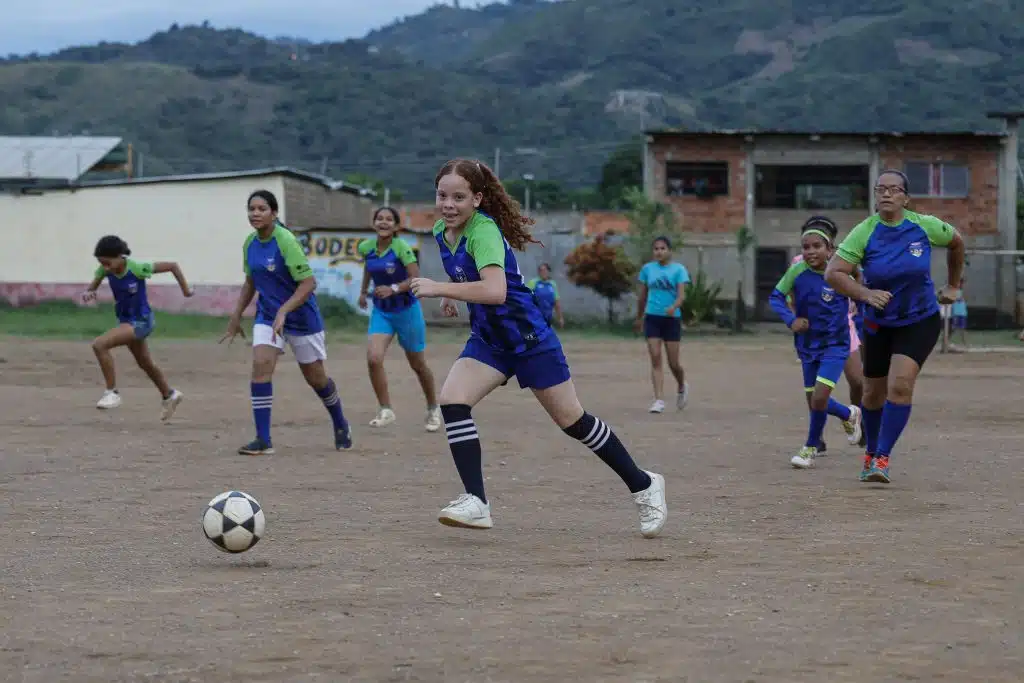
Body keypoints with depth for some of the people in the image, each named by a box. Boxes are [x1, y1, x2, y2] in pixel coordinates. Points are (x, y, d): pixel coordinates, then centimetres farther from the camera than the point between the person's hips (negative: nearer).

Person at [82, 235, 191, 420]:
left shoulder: (137, 268, -28)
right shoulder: (105, 270, -14)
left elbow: (172, 265, -20)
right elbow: (92, 287, -5)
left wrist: (185, 288, -12)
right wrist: (88, 293, -29)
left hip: (141, 322, -7)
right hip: (125, 320, 7)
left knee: (99, 345, -25)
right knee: (146, 364, 26)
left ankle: (112, 392, -15)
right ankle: (169, 396, 50)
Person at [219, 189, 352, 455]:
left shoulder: (285, 241, -21)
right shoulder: (250, 243, 0)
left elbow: (309, 283, -24)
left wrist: (283, 312, -31)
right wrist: (236, 316, 12)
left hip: (301, 317, -5)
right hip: (267, 315, 5)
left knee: (315, 377, 9)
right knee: (261, 366, -17)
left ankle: (341, 426, 37)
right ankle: (263, 441, -16)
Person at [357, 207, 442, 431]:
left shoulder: (401, 248, -20)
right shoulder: (366, 247, -5)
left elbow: (416, 279, -25)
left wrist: (393, 289, -37)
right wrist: (363, 290, 21)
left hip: (406, 310, -4)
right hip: (381, 311, 4)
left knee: (418, 365, 12)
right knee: (373, 359, -18)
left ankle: (433, 410, 34)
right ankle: (385, 410, -8)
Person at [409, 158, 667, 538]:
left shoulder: (483, 231, -24)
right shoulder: (442, 232, 1)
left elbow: (495, 291, -39)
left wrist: (440, 289, -38)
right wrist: (451, 293, 14)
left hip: (528, 336, -7)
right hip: (487, 339, 7)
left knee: (572, 421, 2)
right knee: (451, 401, -15)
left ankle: (644, 486, 20)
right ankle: (476, 504, -15)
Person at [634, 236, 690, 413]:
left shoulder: (678, 269, -3)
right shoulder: (648, 269, 6)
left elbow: (682, 295, -13)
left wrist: (674, 307, -33)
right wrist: (639, 318, 21)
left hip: (672, 318, -2)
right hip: (652, 317, 2)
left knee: (673, 362, 2)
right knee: (655, 360, -7)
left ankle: (682, 387, 33)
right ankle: (659, 400, -8)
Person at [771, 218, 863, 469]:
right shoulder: (797, 271, -11)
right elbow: (776, 297, -6)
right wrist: (791, 319, -19)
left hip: (835, 345, -3)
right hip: (808, 345, 3)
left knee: (819, 399, -16)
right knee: (814, 402, 11)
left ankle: (810, 448, 6)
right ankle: (849, 414, 42)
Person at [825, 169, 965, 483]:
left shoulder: (925, 226, -11)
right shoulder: (864, 232, -14)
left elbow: (956, 242, 12)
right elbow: (833, 273, -18)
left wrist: (953, 286, 18)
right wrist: (866, 294, -32)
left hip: (920, 321, -1)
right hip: (879, 324, 1)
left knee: (900, 385, -20)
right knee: (874, 393, 12)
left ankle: (882, 458, -16)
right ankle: (871, 452, 37)